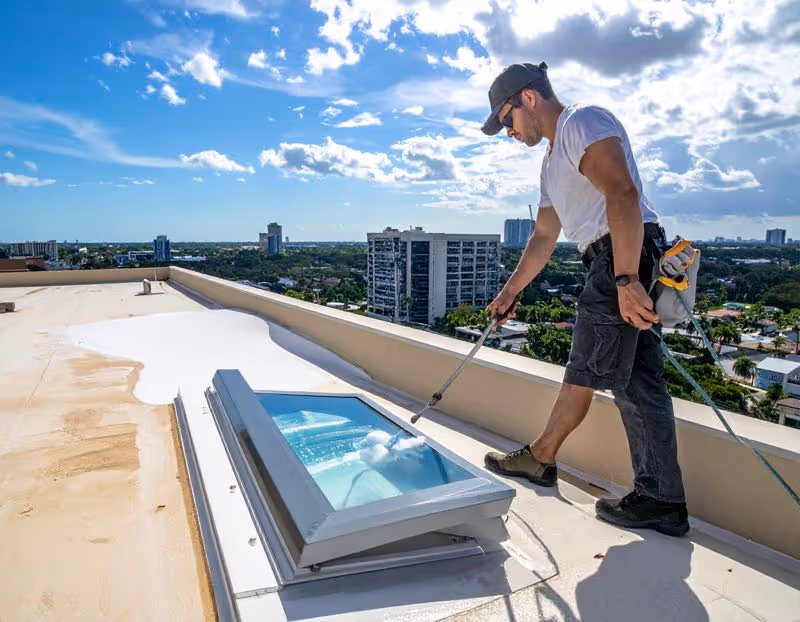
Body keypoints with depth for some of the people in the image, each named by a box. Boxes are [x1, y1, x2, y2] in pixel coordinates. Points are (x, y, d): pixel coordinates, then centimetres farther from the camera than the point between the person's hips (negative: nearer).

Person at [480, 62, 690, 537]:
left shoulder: (583, 121, -4)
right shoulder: (555, 158, 26)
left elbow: (622, 192, -20)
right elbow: (544, 237, 30)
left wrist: (624, 278, -27)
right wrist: (510, 291, 31)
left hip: (623, 258, -10)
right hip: (619, 266, 10)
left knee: (583, 376, 3)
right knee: (639, 383, 8)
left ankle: (540, 459, 20)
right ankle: (662, 501, 16)